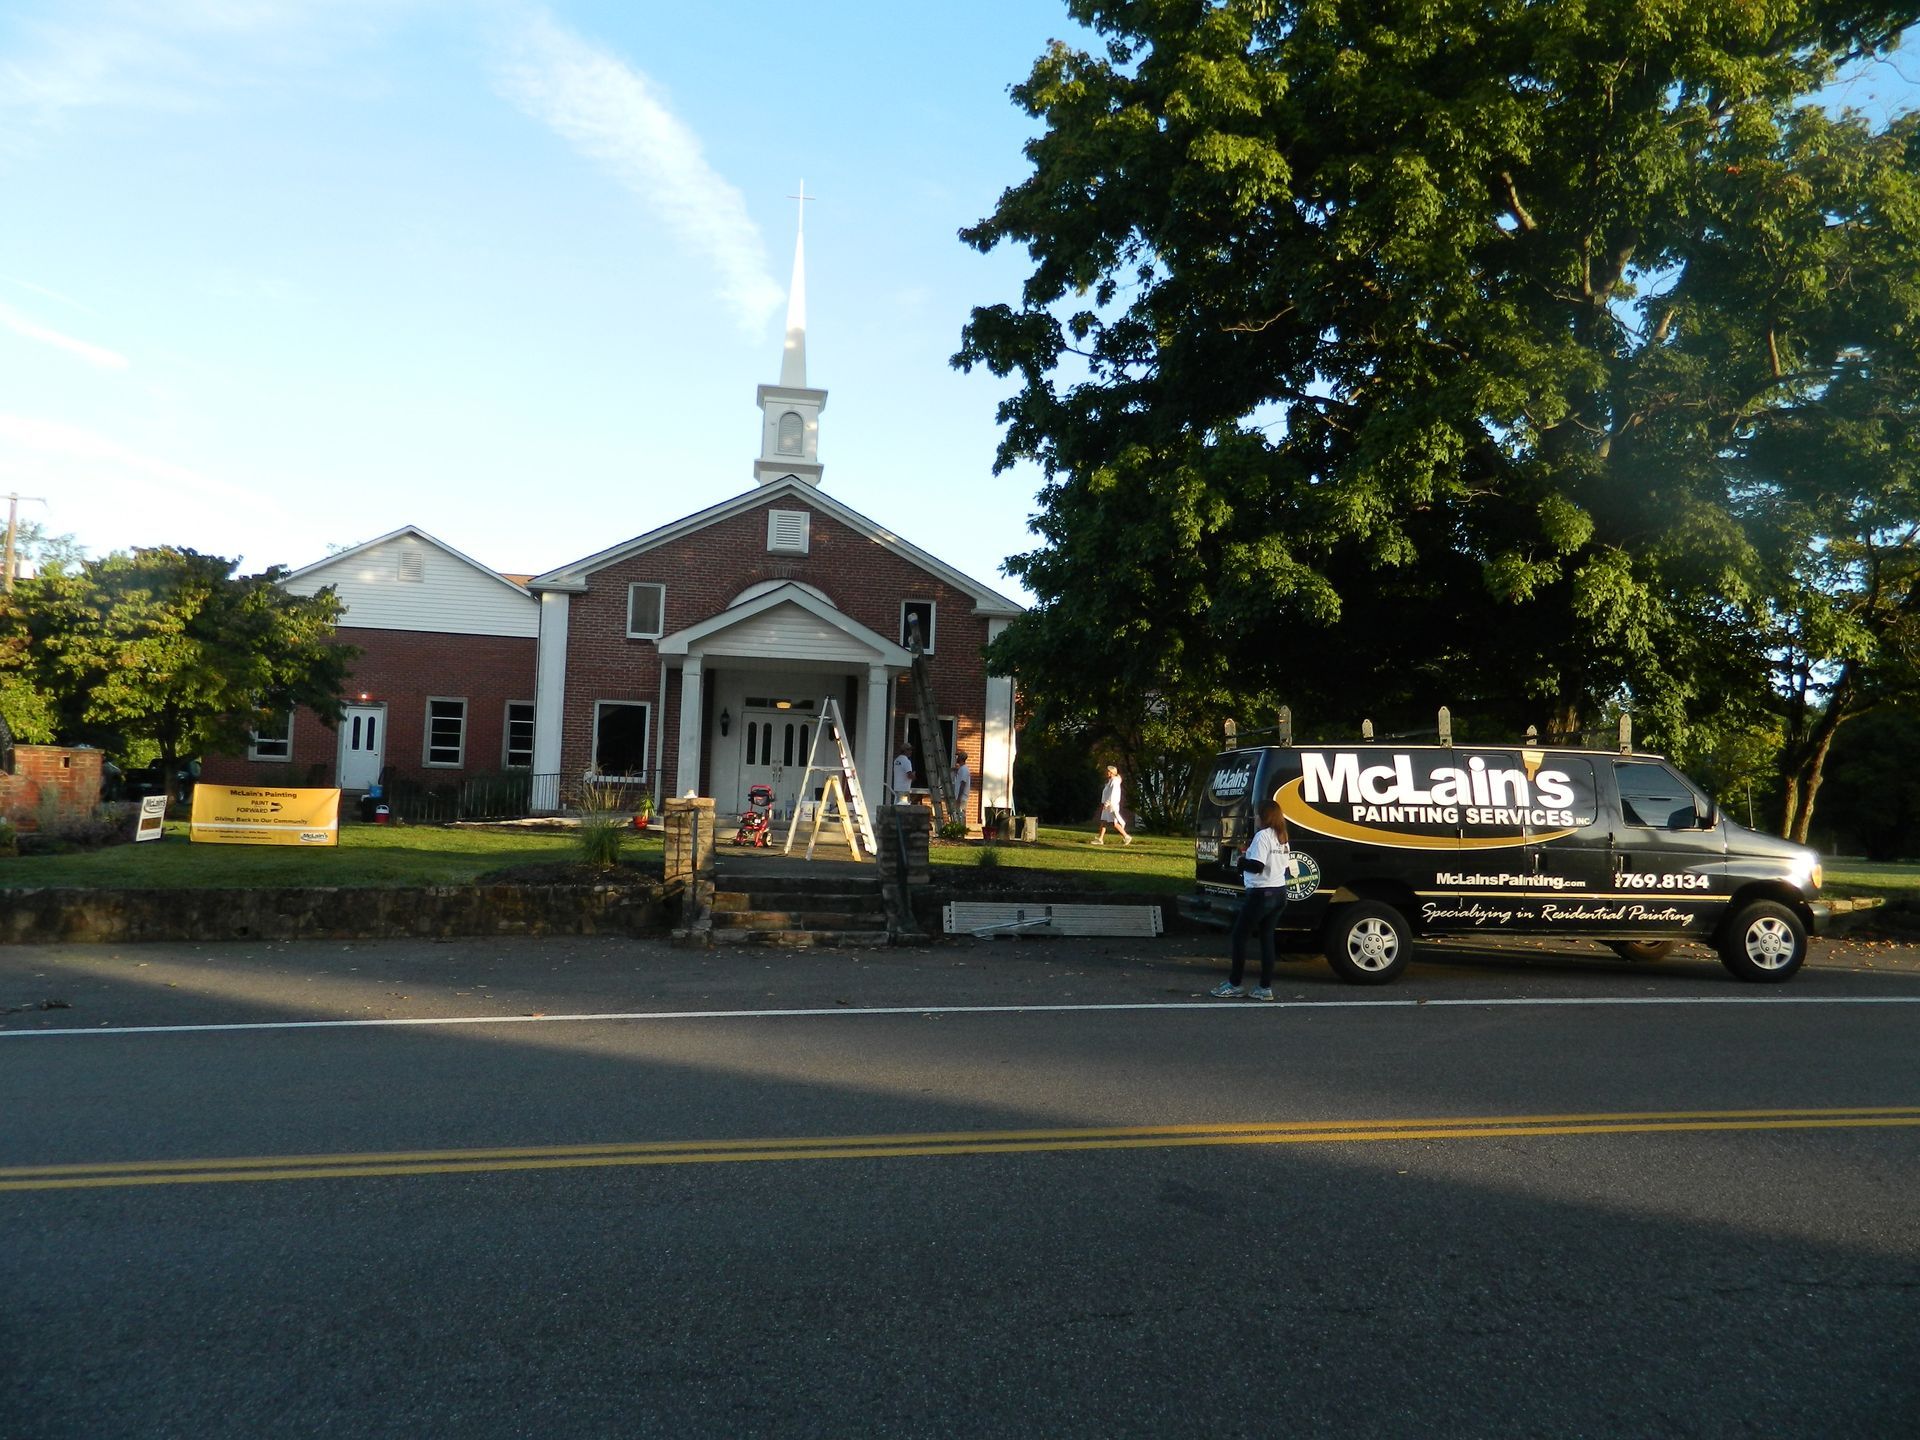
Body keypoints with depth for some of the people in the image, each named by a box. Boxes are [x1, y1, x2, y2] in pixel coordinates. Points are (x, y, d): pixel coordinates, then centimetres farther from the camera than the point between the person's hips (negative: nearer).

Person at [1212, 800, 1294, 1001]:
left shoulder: (1263, 836, -14)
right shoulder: (1284, 839, 12)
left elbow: (1257, 866, -22)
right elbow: (1287, 870, 16)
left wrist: (1242, 861, -3)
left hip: (1261, 894, -8)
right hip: (1280, 894, 8)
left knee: (1240, 935, 1)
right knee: (1267, 938, 11)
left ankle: (1234, 984, 3)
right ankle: (1265, 987, 10)